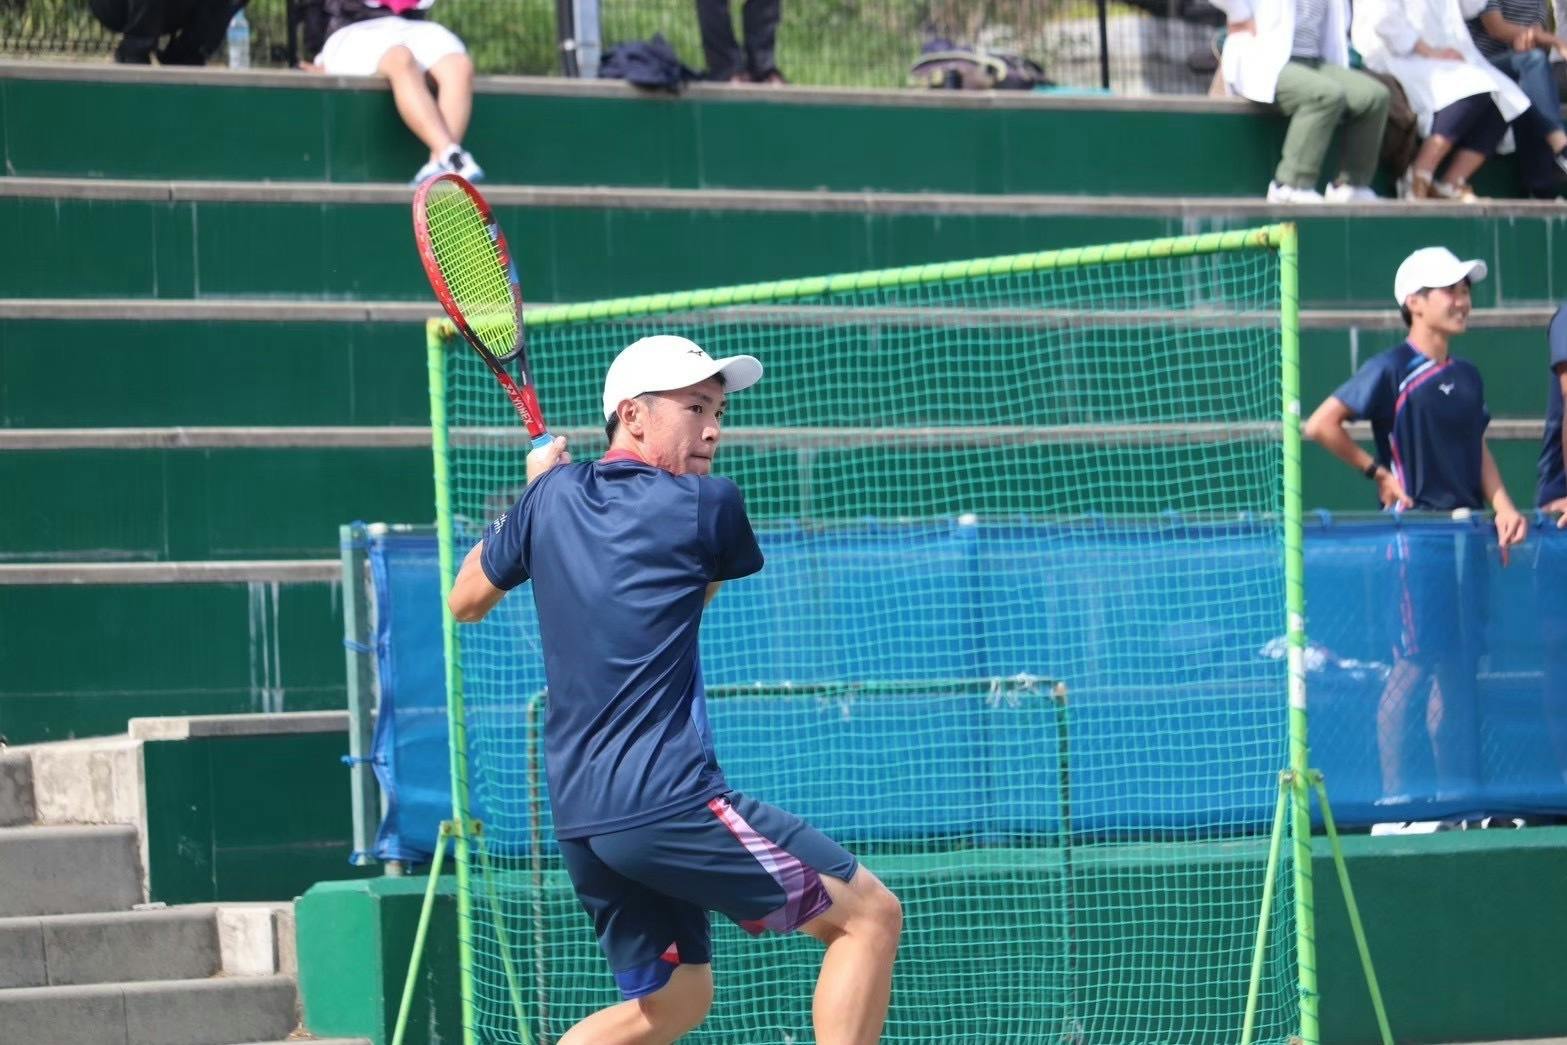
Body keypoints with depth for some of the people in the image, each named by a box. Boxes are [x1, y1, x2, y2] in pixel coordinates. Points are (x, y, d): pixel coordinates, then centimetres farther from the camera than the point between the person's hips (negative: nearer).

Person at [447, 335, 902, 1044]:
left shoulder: (552, 496, 10)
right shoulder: (708, 506, -4)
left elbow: (465, 601, 26)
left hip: (579, 815, 8)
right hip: (666, 801, -8)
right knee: (869, 915, -2)